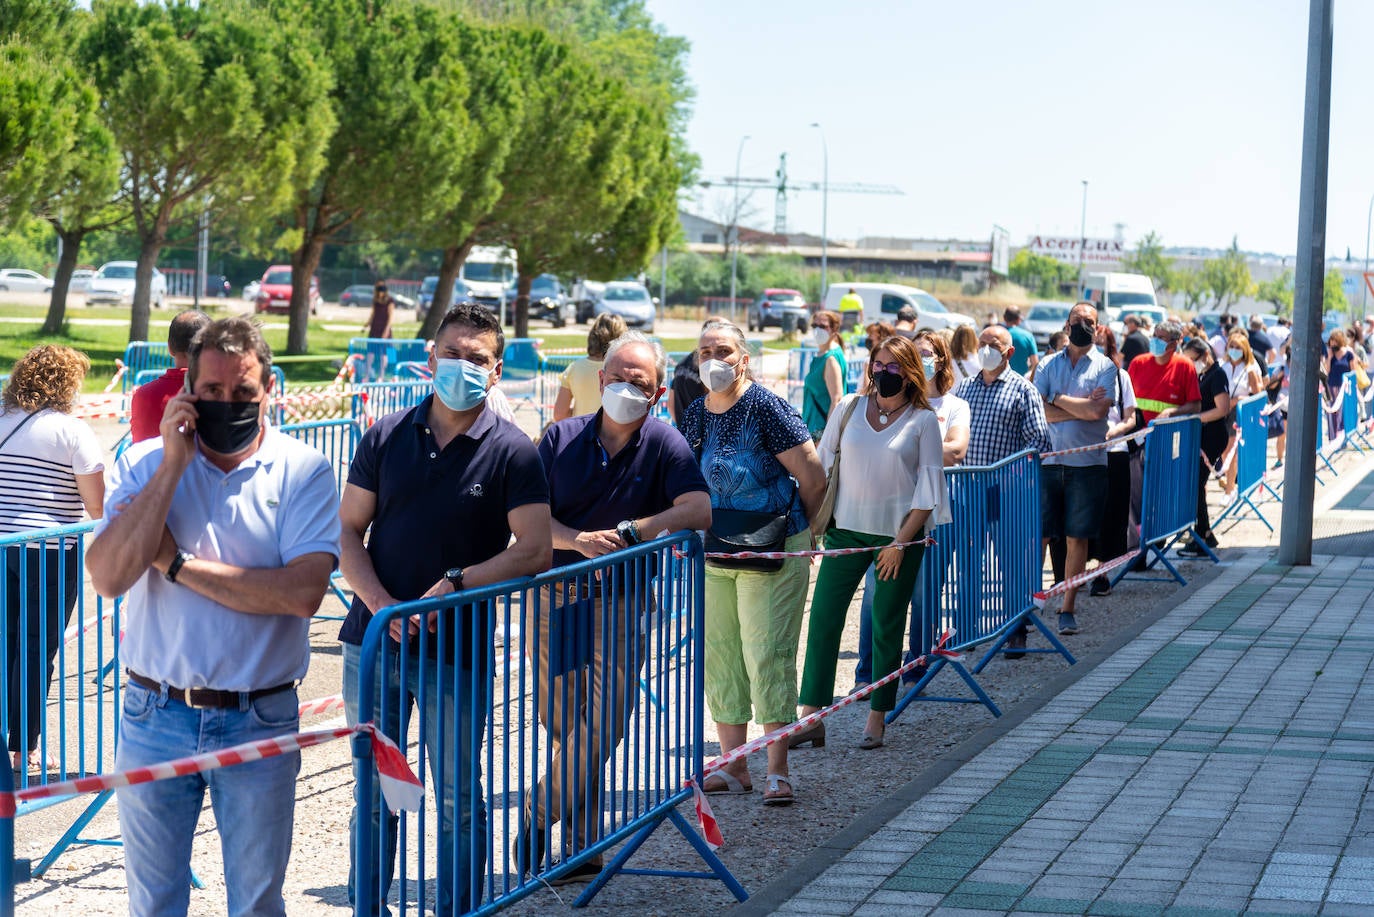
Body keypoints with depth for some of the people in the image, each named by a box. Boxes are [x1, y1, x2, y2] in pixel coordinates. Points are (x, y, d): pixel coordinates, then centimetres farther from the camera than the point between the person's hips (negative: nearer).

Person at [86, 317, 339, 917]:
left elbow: (304, 592, -18)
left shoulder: (302, 471, -5)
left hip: (260, 723, -1)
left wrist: (178, 563, -14)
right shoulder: (144, 464, 0)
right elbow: (108, 578, -14)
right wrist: (173, 464, -15)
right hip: (154, 716, 2)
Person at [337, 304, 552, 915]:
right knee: (372, 793, 13)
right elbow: (348, 530, 5)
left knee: (459, 801, 5)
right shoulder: (385, 437, 5)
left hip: (456, 651, -3)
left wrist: (453, 586, -18)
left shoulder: (511, 451, -4)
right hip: (373, 641, 3)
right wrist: (379, 603, -11)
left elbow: (535, 550, -10)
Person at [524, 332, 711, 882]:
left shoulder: (664, 445, -2)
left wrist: (626, 532, -21)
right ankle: (580, 847, 16)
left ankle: (538, 818, 8)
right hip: (553, 601, 2)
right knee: (563, 728, 6)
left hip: (618, 608, -2)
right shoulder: (561, 439, 3)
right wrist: (579, 541, -21)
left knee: (600, 728, -9)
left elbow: (700, 510, -16)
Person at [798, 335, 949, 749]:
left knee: (887, 626, 4)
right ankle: (810, 717, -3)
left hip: (899, 532, -2)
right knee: (823, 618, -6)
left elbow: (928, 486, -3)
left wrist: (901, 543, -9)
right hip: (847, 529, 2)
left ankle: (876, 719, 13)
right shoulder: (849, 408, 5)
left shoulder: (923, 420, -1)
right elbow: (822, 465, 11)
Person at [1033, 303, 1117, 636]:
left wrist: (1057, 399, -4)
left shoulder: (1105, 367, 3)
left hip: (1087, 462, -1)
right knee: (1038, 535, -1)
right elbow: (1039, 411, -3)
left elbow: (1097, 411, -13)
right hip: (1048, 461, 1)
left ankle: (1067, 609, 11)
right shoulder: (1048, 365, 9)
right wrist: (1081, 407, -9)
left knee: (1076, 539, 3)